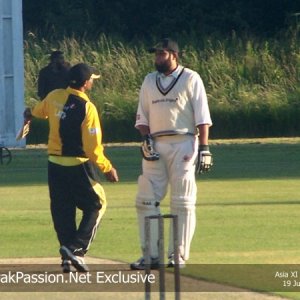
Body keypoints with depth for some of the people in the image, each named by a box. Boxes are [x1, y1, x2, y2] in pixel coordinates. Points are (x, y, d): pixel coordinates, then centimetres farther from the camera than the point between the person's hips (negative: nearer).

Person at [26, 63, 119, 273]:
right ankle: (77, 248, -7)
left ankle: (67, 255, 11)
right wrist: (107, 168, -7)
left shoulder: (54, 97, 0)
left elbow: (39, 111, 25)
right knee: (96, 205, 8)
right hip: (79, 166, -5)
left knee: (62, 210, 13)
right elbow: (92, 147, -19)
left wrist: (30, 114, 49)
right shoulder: (86, 108, -17)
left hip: (55, 165, 6)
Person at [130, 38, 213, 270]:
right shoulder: (149, 81, 15)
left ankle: (179, 255, 0)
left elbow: (202, 116, -4)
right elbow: (142, 115, 16)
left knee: (183, 202, -4)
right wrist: (146, 139, -3)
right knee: (146, 199, -1)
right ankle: (151, 255, 3)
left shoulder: (190, 79, 1)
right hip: (155, 146, 5)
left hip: (183, 144, -5)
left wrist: (204, 148, -12)